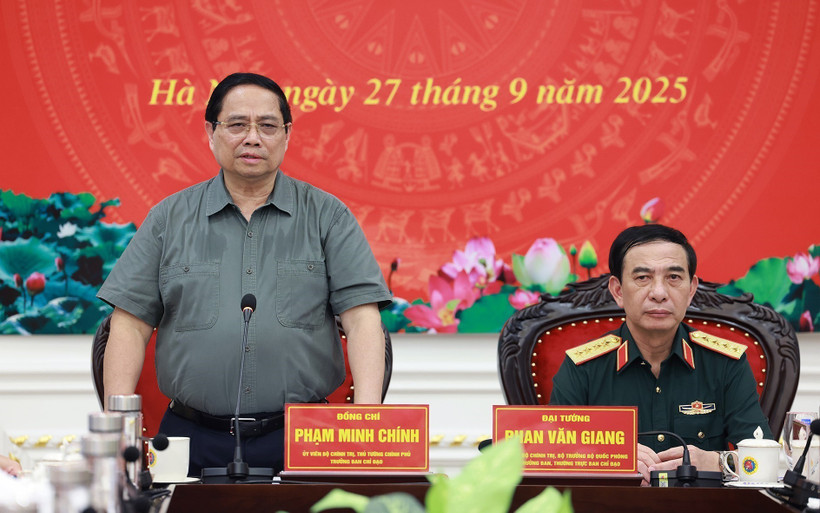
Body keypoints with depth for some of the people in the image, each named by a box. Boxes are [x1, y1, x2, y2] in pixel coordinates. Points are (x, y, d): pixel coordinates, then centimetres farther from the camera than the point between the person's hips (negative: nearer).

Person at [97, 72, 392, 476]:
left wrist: (367, 413, -13)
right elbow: (131, 323, 8)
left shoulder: (328, 216, 9)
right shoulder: (169, 219, 11)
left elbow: (361, 317, 1)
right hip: (194, 439, 1)